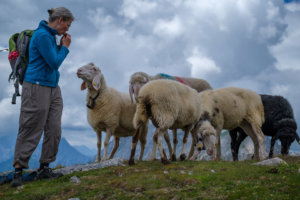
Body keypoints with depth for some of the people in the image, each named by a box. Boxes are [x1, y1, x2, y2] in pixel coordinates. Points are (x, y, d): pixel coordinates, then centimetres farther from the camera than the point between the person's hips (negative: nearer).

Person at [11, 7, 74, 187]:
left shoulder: (51, 36, 14)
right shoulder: (42, 35, -13)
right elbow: (54, 63, -14)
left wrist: (63, 46, 7)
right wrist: (65, 47, -2)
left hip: (53, 88, 9)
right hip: (37, 88, -9)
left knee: (54, 130, 6)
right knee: (31, 131, -5)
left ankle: (45, 169, 14)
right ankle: (18, 170, 3)